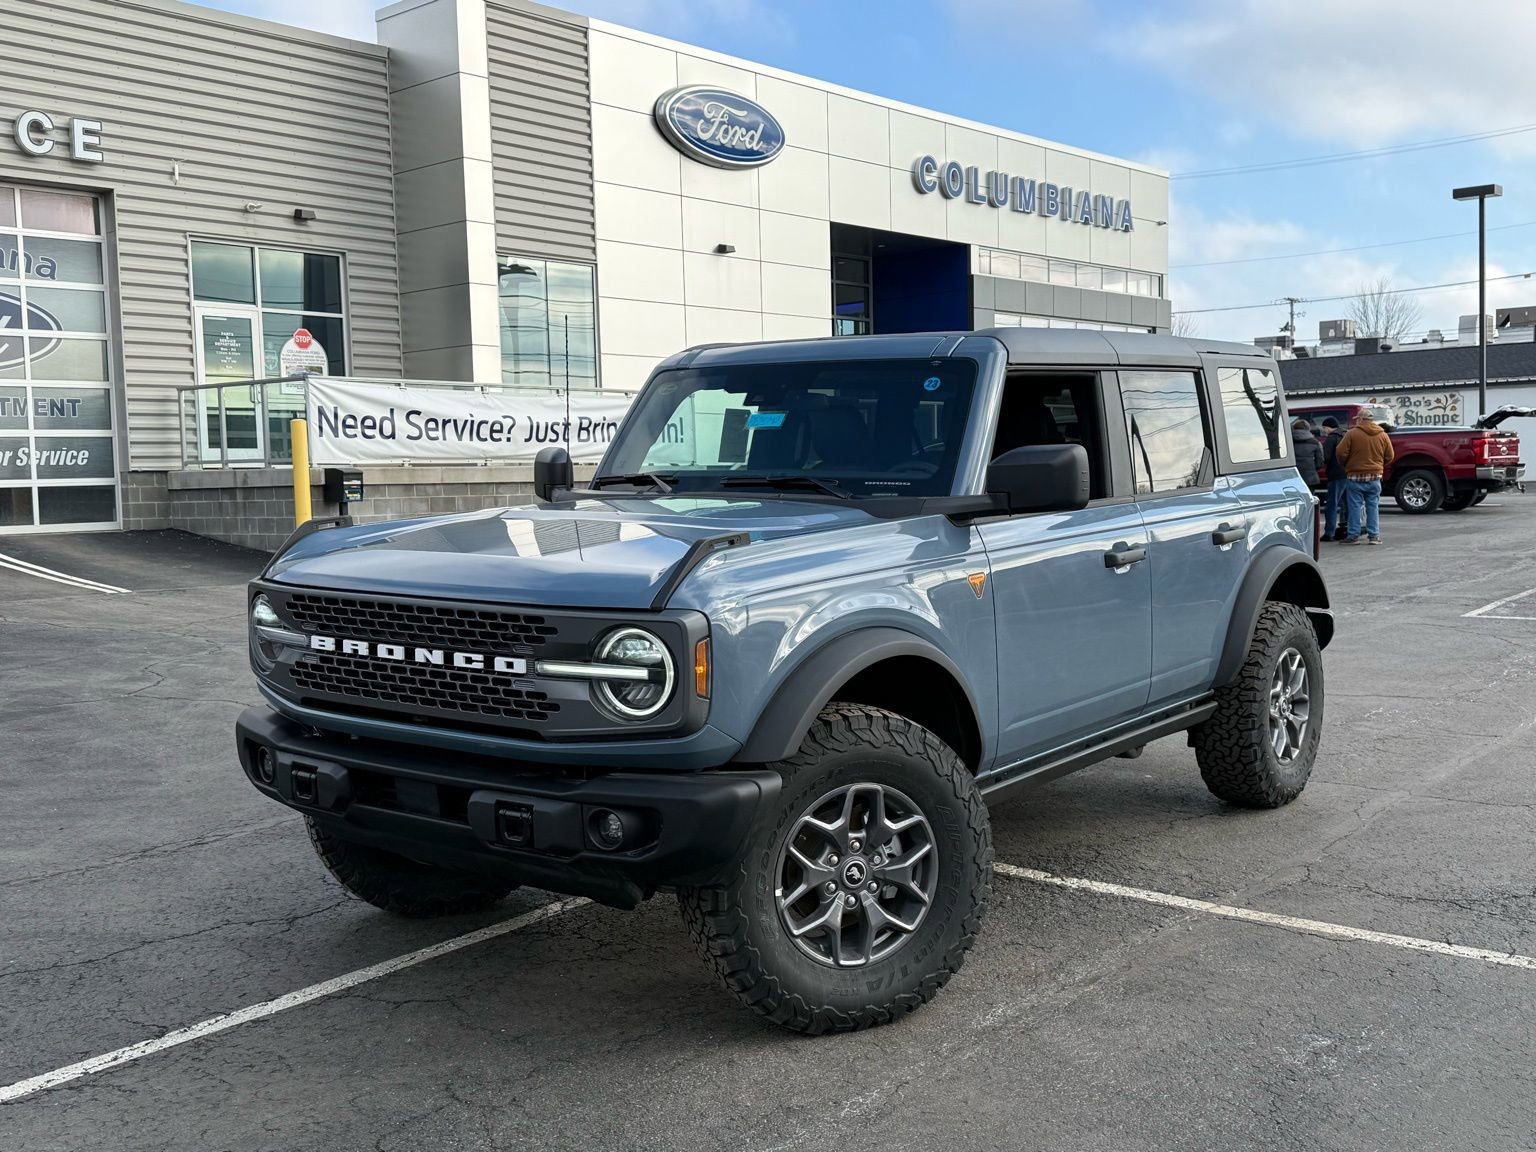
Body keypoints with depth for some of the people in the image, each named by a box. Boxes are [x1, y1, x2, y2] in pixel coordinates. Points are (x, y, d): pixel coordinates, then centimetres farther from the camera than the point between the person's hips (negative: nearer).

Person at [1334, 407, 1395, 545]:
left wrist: (1345, 466, 8)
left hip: (1355, 476, -3)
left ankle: (1354, 535, 3)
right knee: (1373, 506, 9)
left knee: (1355, 506, 2)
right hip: (1375, 477, 3)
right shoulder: (1383, 435, 4)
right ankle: (1374, 535, 7)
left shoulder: (1352, 434, -9)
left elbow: (1340, 453, -11)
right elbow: (1389, 457, 8)